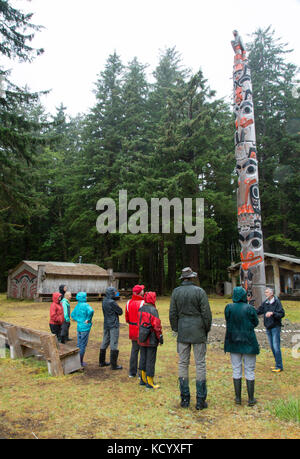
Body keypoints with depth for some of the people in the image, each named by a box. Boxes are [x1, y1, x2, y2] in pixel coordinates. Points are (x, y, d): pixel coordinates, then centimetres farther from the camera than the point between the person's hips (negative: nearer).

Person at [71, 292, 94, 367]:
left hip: (79, 327, 7)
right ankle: (80, 362, 9)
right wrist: (88, 320, -21)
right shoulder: (85, 305, -16)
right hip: (85, 328, -7)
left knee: (79, 344, 17)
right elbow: (91, 311, -35)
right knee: (83, 345, 2)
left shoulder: (77, 305, 7)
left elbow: (72, 315, 19)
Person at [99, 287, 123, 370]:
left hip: (106, 325, 8)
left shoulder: (104, 301, 6)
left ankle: (102, 362, 25)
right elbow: (120, 312, -11)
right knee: (114, 344, -2)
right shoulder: (112, 302, -20)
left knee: (104, 343, 16)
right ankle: (113, 365, 3)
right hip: (113, 325, -8)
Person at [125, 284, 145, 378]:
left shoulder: (129, 303, 2)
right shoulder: (143, 303, -19)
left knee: (134, 350, 17)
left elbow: (127, 318, 10)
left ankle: (132, 372, 24)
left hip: (133, 331, 6)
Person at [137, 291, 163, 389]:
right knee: (150, 360, 1)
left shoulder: (140, 309, 6)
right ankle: (149, 382, 8)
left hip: (141, 339, 7)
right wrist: (160, 337, -9)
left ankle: (143, 379, 25)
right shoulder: (153, 310, -17)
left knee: (143, 358, 16)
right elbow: (156, 325, -18)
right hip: (151, 340, -7)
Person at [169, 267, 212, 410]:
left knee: (183, 364, 10)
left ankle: (185, 399, 15)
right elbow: (206, 313, -8)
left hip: (183, 332, 3)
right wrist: (206, 329, 5)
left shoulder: (176, 292, 0)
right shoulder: (199, 291, -8)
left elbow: (172, 314, 2)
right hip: (198, 332, -2)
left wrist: (176, 329, 13)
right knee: (200, 364, 4)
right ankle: (200, 400, 8)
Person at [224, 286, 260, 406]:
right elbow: (255, 323, 0)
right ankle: (251, 399, 15)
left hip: (233, 342, 2)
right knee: (249, 371, 9)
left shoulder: (229, 308, -7)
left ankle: (238, 398, 17)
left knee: (236, 369, 11)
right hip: (248, 342, -2)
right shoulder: (249, 308, -13)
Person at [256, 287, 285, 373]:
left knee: (276, 347, -6)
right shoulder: (265, 303, 7)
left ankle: (279, 366, 2)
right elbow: (258, 311, 10)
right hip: (268, 327, 7)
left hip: (275, 327, -7)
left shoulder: (277, 302, -11)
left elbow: (282, 314, -16)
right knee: (272, 347, 12)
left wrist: (272, 313, -27)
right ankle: (277, 364, 23)